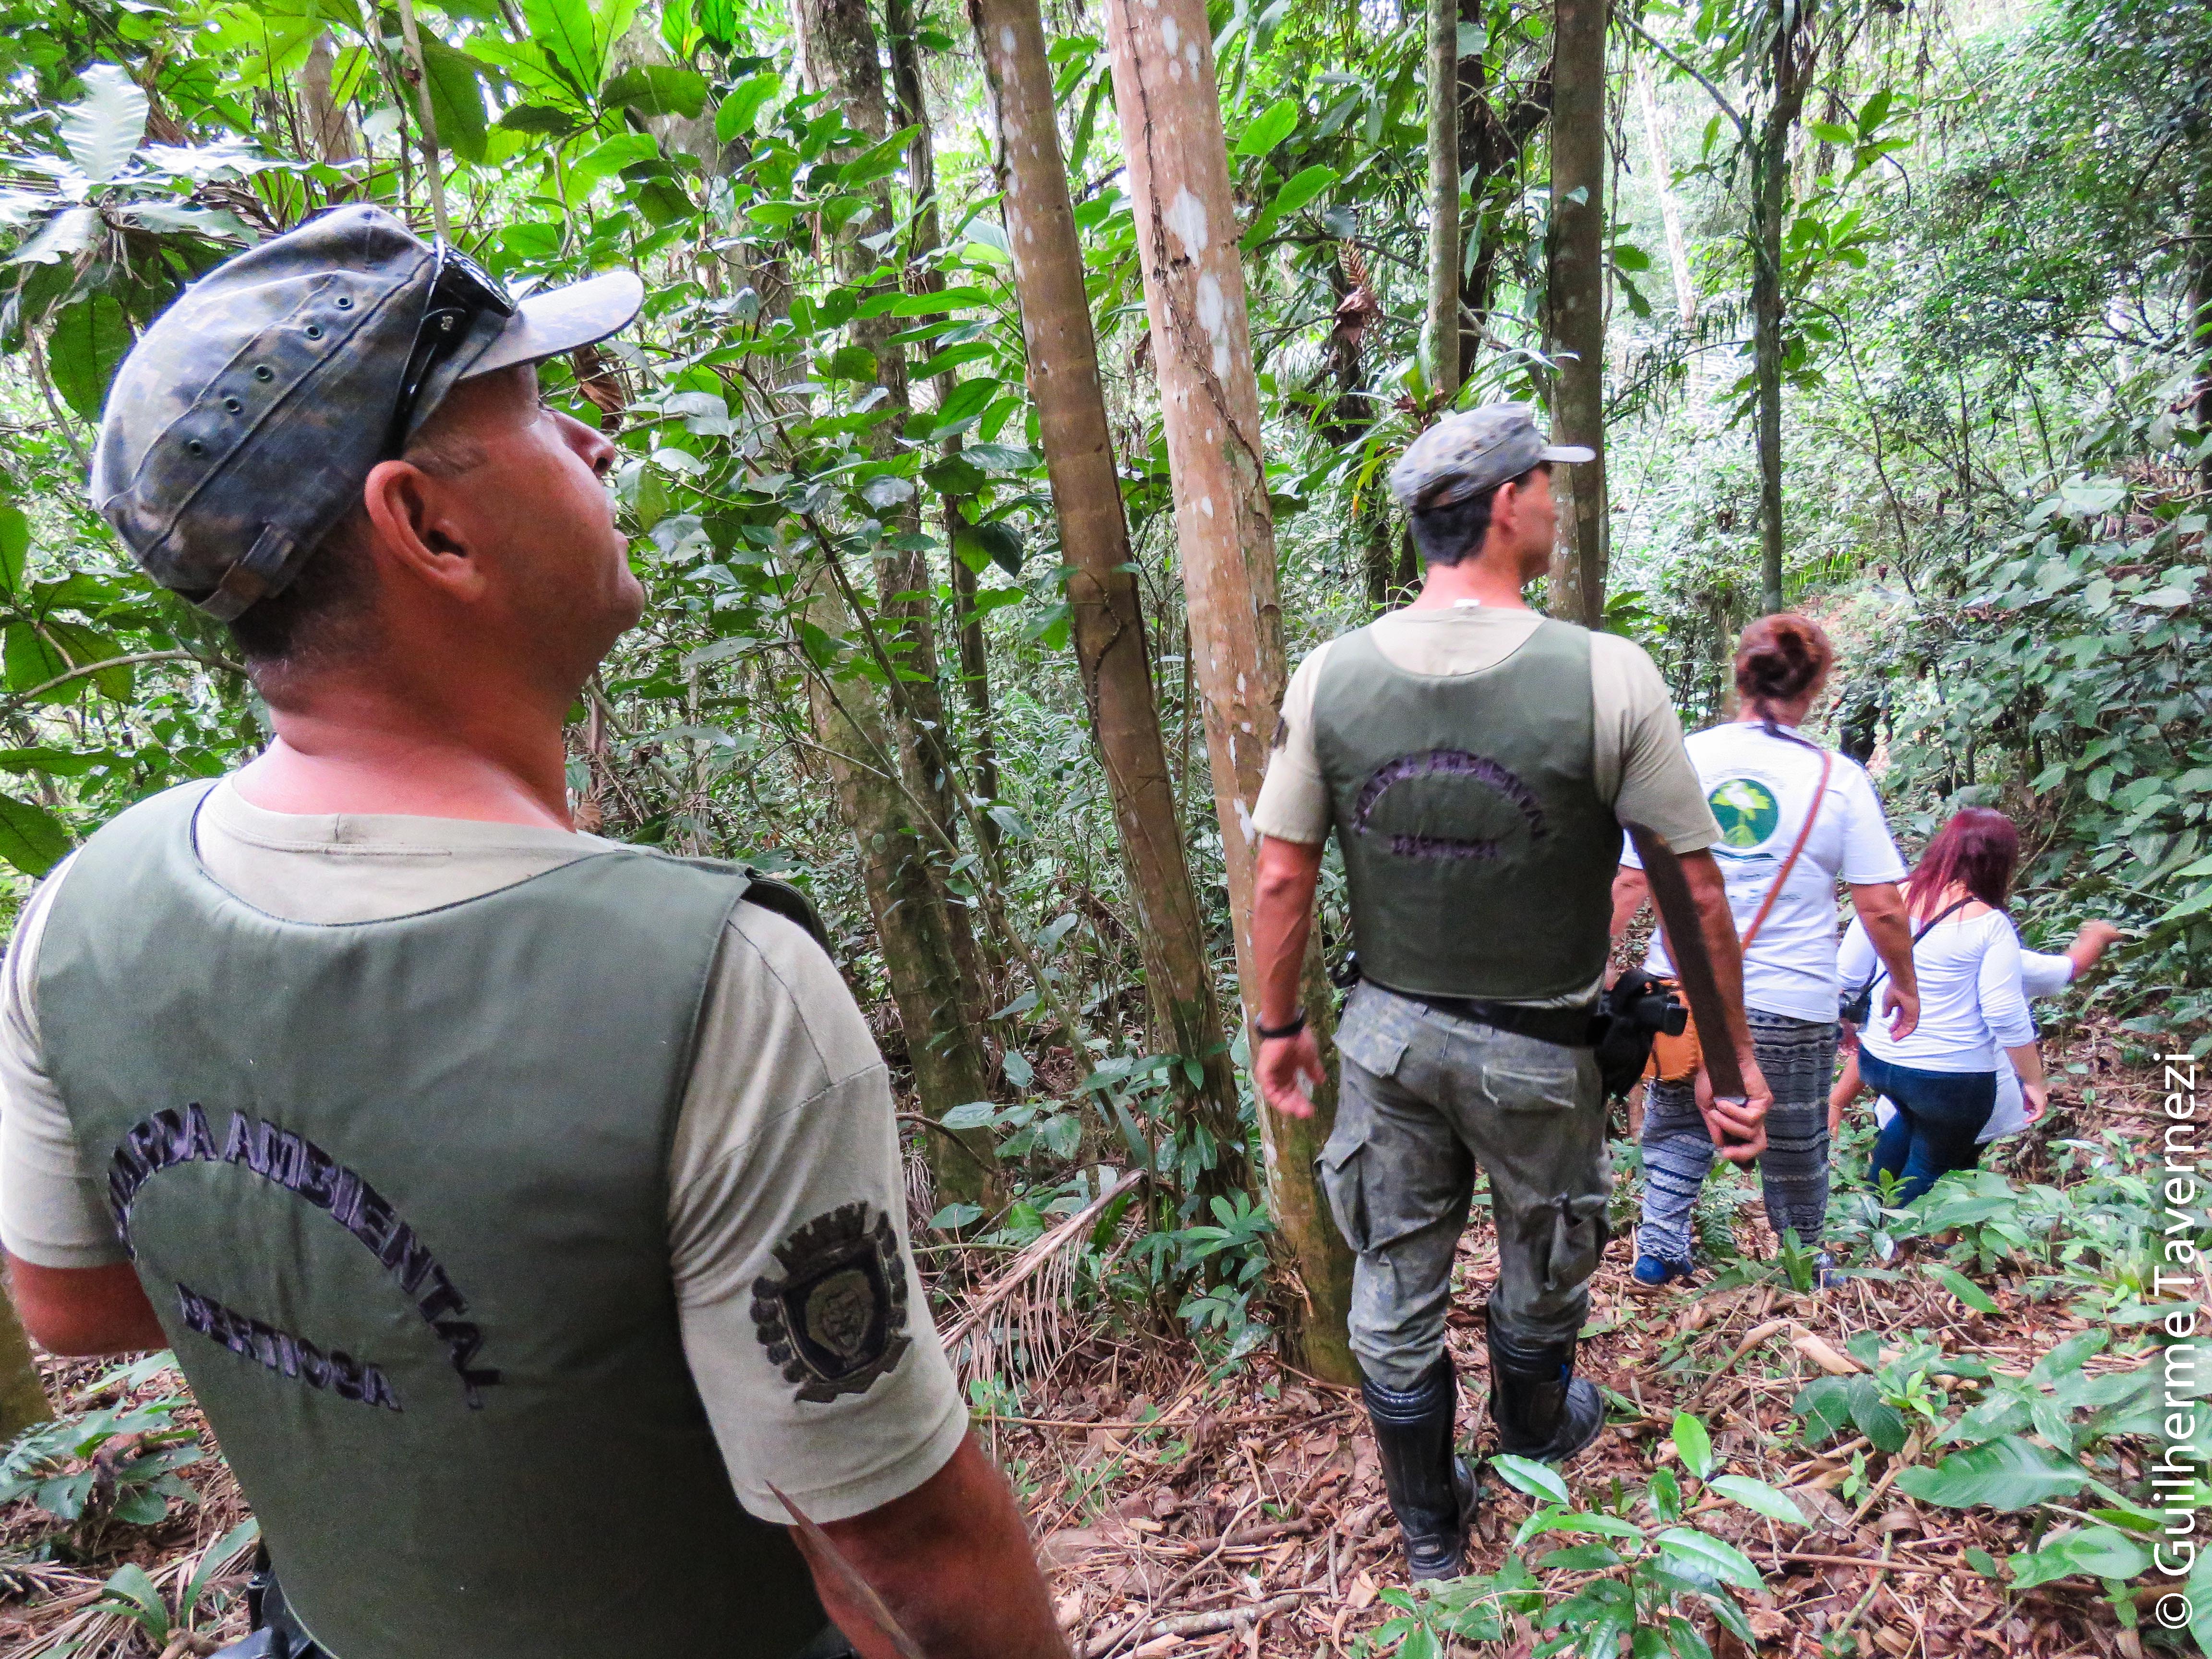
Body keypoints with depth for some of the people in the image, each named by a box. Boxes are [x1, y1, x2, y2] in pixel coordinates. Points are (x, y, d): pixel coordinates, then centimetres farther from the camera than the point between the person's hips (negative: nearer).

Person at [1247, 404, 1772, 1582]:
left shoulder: (1329, 676, -11)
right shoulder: (1605, 677, -18)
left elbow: (1280, 881, -7)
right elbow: (1699, 889, -11)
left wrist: (1278, 1024, 7)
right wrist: (1733, 1052, 2)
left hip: (1387, 1033, 2)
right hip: (1538, 1048, -1)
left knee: (1394, 1288, 19)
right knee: (1543, 1272, 26)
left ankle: (1428, 1531, 41)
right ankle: (1538, 1433, 56)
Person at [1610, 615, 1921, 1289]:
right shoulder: (1839, 778, -6)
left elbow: (1629, 880, -3)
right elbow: (1882, 907, -5)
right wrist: (1904, 983, 11)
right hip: (1790, 1003, -1)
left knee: (1676, 1126, 21)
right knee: (1795, 1149, 19)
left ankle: (1659, 1252, 22)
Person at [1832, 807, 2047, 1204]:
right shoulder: (1990, 925, -17)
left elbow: (1847, 978, 1)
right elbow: (2006, 1017, -16)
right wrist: (2033, 1080, -2)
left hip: (1879, 1062, 5)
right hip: (1953, 1080, -5)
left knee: (1914, 1119, 34)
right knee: (1929, 1171, 17)